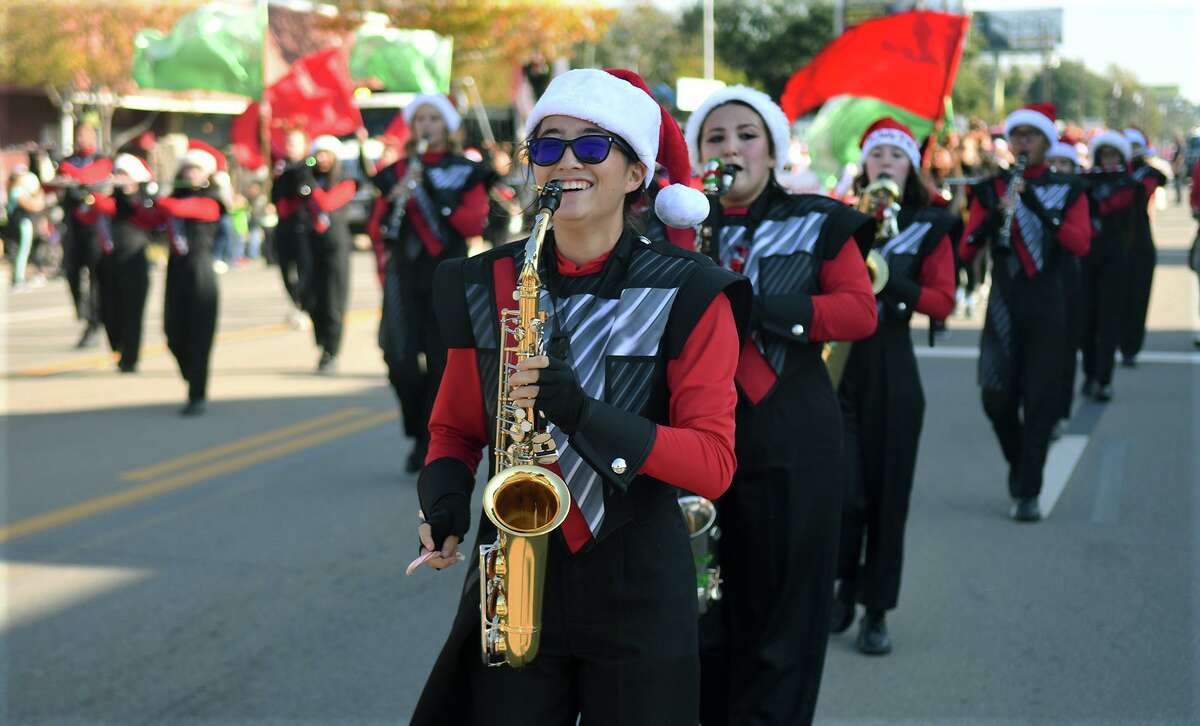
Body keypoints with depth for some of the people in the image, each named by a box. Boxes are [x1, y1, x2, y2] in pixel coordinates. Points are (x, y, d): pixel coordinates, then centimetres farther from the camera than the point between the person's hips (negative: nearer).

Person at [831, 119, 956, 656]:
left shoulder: (930, 227, 6)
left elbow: (943, 301, -2)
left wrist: (893, 286, -17)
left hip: (892, 373, 0)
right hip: (836, 364, 0)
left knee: (887, 490, 3)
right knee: (842, 488, -7)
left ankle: (876, 612, 14)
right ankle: (846, 582, 20)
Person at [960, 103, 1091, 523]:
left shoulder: (1068, 190, 4)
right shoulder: (990, 188, 6)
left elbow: (1081, 244, -12)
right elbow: (966, 250, -2)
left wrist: (1038, 207, -23)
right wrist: (994, 217, -20)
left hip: (1047, 306, -1)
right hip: (1003, 304, 1)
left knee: (1040, 400, -3)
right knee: (996, 397, -1)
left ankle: (1028, 492, 2)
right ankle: (1019, 462, 28)